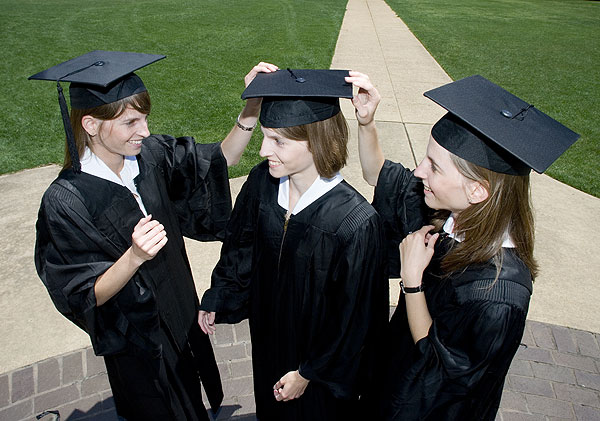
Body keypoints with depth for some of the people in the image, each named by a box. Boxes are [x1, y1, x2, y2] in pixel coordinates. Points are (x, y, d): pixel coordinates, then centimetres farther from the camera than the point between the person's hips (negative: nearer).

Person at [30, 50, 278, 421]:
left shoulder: (149, 154, -14)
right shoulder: (65, 202, -28)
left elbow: (218, 164, -7)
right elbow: (87, 297, -22)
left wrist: (251, 111, -23)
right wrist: (134, 257, -42)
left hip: (183, 315, 5)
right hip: (137, 340, -5)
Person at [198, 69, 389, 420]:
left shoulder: (355, 223, -34)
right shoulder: (263, 181, -18)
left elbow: (354, 316, -21)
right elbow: (240, 247, -1)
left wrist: (309, 373, -11)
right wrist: (215, 302, 9)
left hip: (324, 361, -4)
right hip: (269, 335, 5)